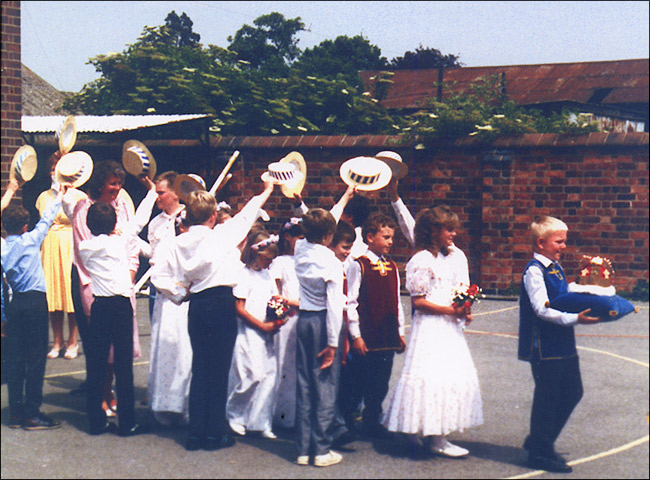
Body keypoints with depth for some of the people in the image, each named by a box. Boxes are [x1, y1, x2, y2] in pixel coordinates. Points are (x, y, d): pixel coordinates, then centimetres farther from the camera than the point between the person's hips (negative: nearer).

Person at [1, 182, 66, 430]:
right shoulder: (31, 240, -5)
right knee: (35, 357, -1)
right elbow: (47, 219, 10)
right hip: (35, 301, -4)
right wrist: (58, 196, 24)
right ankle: (32, 413, -1)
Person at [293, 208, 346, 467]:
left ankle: (303, 448, 15)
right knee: (325, 386, 1)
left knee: (304, 385, 10)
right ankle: (322, 450, 6)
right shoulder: (331, 263, -16)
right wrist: (333, 342, -12)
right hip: (323, 322, -6)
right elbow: (334, 305, -17)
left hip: (304, 320, 6)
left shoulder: (300, 250, 2)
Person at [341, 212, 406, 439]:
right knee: (356, 383, 1)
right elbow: (350, 303, -11)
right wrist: (356, 335, -14)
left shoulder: (392, 268, 11)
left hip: (388, 337, 6)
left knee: (380, 383, 10)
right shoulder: (359, 266, -8)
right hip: (366, 337, -6)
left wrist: (400, 332, 13)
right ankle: (347, 421, 16)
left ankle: (372, 422, 22)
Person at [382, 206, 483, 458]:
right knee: (433, 376, -8)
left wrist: (465, 310, -1)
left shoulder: (456, 256, 11)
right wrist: (450, 310, -19)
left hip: (450, 327, 8)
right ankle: (436, 439, 0)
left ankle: (429, 433, 18)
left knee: (456, 375, 8)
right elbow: (418, 301, -13)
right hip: (430, 326, -8)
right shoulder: (421, 260, -11)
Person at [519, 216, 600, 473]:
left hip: (563, 343, 10)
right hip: (544, 345, -10)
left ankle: (539, 441, 26)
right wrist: (574, 318, -30)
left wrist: (581, 312, 11)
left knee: (572, 392, 14)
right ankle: (540, 453, 8)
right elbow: (542, 309, -23)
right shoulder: (534, 271, -14)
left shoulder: (556, 268, 14)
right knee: (547, 396, -3)